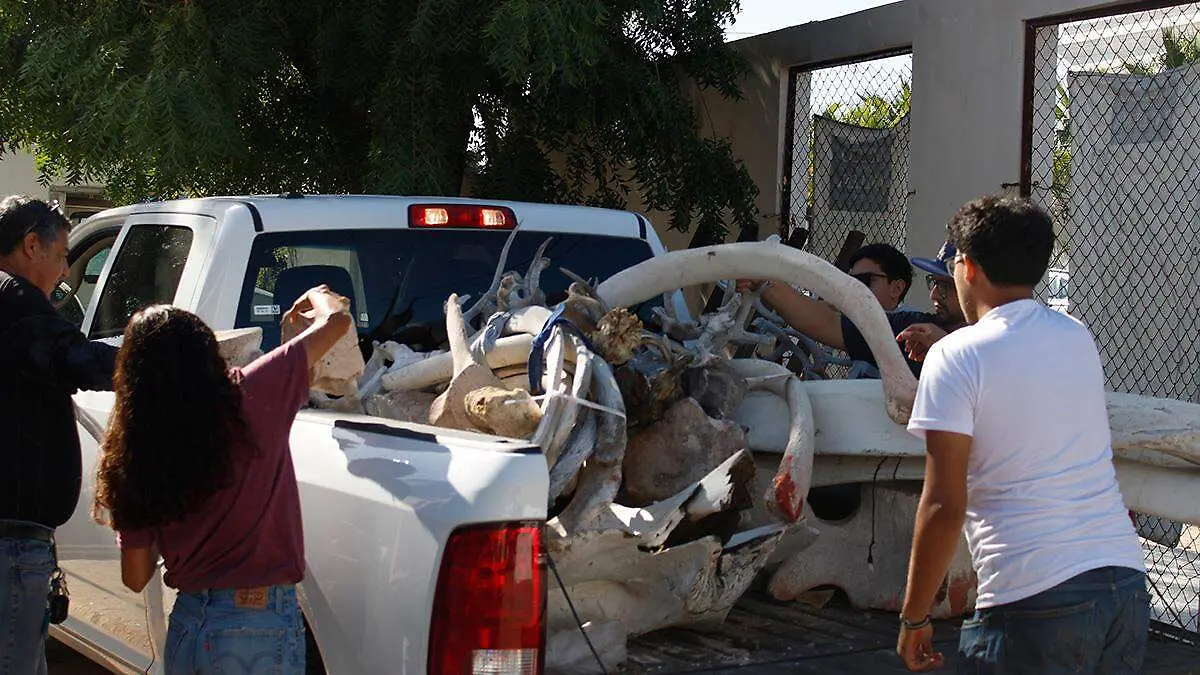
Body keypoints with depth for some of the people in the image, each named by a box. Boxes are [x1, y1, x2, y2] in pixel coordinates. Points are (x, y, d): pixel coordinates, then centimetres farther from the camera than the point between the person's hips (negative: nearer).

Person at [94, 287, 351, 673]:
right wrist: (318, 295, 19)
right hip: (259, 632, -4)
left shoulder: (131, 460, -1)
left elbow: (136, 578, 6)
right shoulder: (250, 399, -12)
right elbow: (336, 321, -3)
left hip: (185, 628, 4)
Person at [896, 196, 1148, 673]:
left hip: (1034, 599, -6)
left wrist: (913, 618, -1)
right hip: (1126, 582, 7)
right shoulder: (1078, 338, 12)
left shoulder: (955, 356, -6)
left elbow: (944, 505, -10)